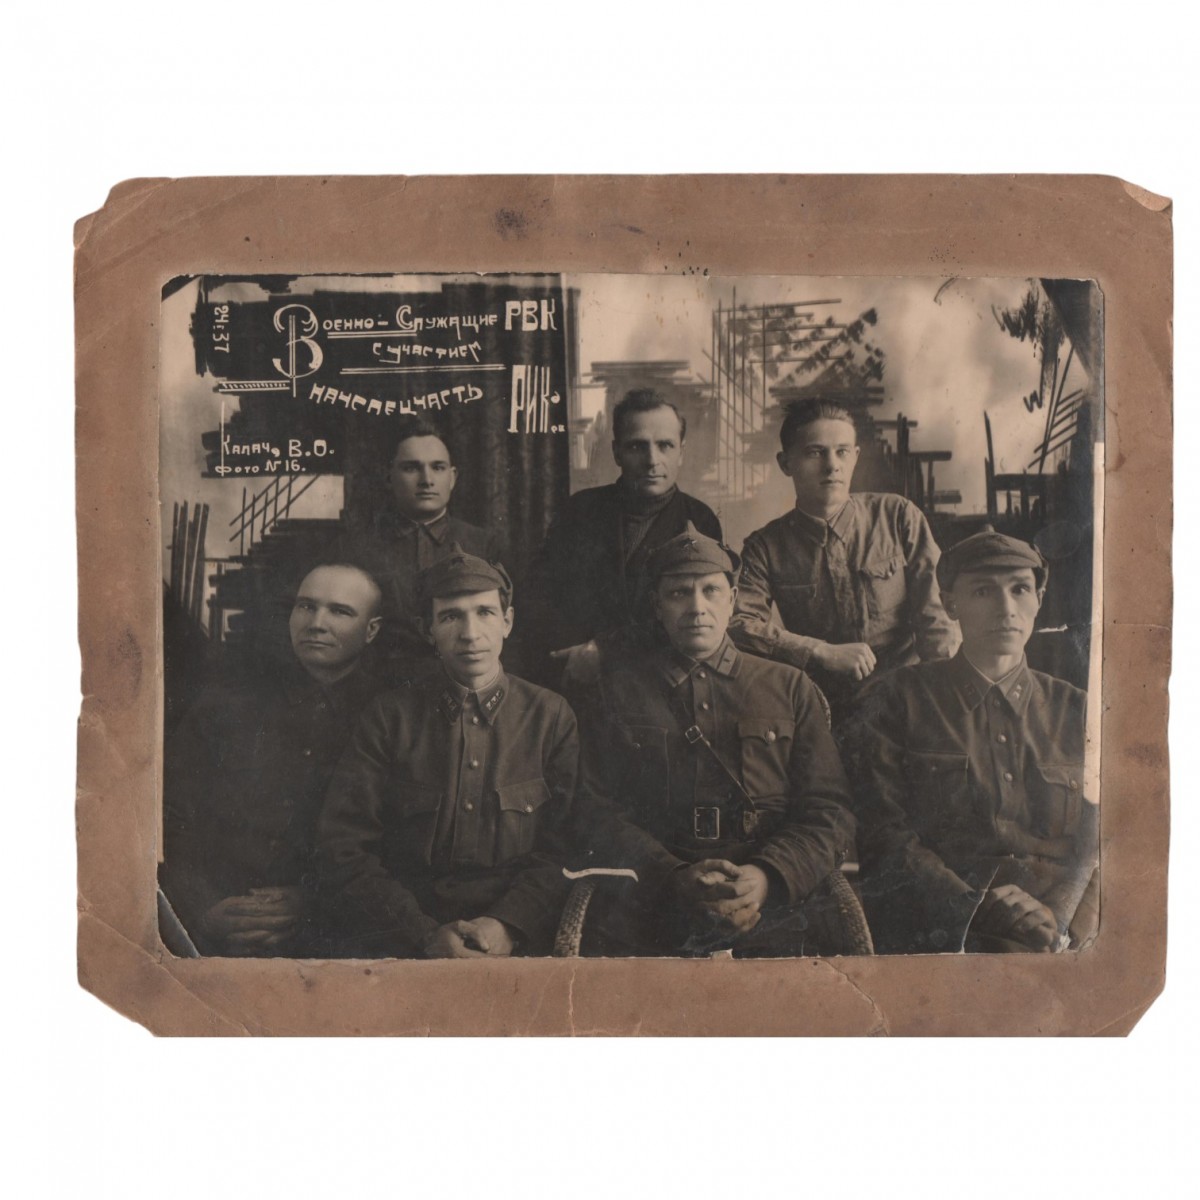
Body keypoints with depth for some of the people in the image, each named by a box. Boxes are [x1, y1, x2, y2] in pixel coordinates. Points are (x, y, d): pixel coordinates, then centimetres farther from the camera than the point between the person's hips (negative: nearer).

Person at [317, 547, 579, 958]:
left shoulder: (551, 716, 10)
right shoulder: (390, 716, 7)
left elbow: (564, 849, 5)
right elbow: (345, 850, 2)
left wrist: (508, 924, -13)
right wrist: (427, 935, -11)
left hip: (517, 940, 0)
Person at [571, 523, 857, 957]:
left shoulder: (790, 688, 18)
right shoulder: (616, 690, 16)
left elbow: (830, 812, 10)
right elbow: (597, 813, 7)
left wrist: (768, 877, -10)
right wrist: (675, 877, -11)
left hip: (775, 905, 2)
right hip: (647, 913, -1)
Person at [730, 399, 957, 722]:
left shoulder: (899, 517, 7)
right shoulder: (767, 547, 7)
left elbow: (933, 616, 3)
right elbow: (738, 622, -6)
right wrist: (824, 653, -12)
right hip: (818, 713, 2)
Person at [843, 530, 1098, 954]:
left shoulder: (1077, 712, 18)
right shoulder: (892, 704, 8)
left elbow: (1100, 844, 12)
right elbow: (883, 838, 1)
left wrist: (1057, 916, -7)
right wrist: (979, 910, -11)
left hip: (1064, 939, 3)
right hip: (940, 939, -3)